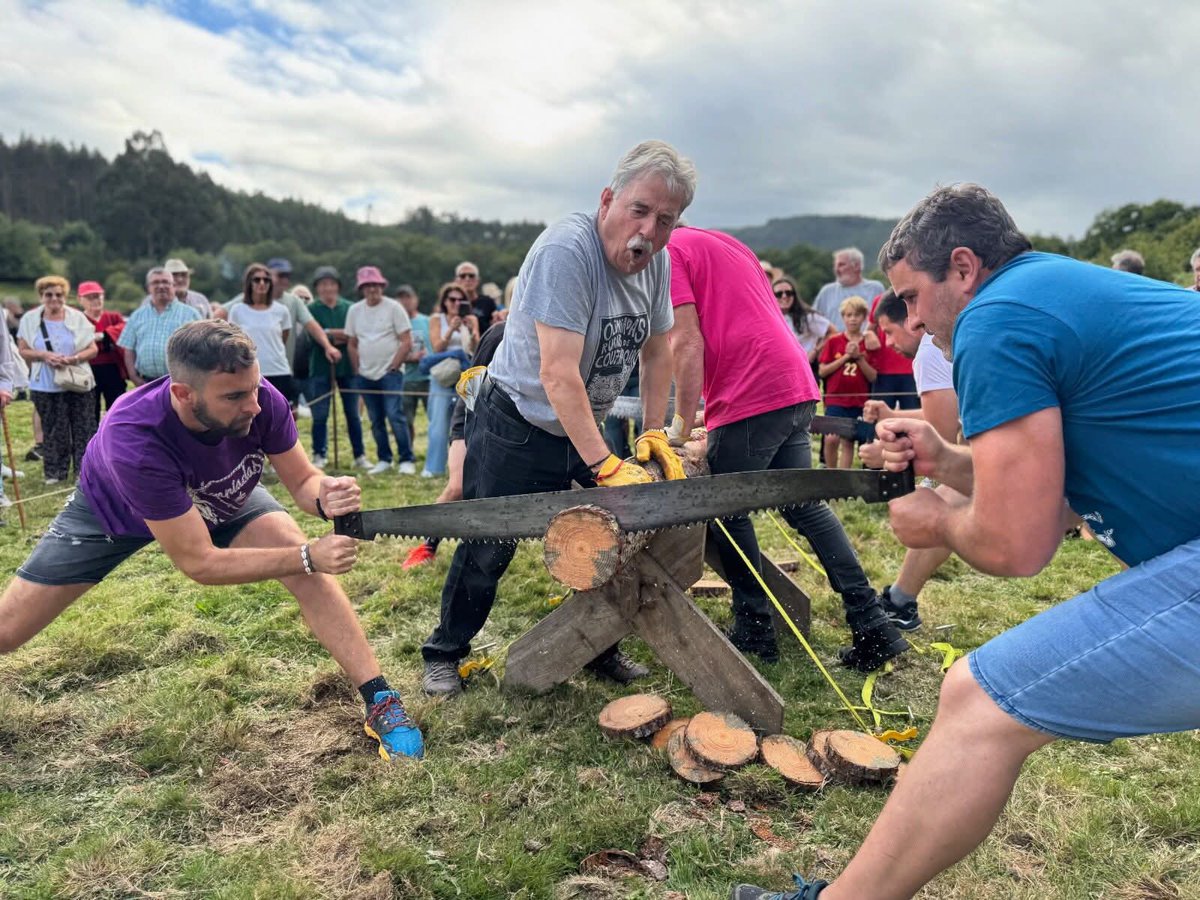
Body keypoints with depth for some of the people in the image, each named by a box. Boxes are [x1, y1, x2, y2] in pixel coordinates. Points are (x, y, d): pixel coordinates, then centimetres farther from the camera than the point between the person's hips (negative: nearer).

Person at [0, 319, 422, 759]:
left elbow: (302, 480, -20)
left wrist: (325, 495, -43)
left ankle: (379, 700, -12)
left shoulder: (262, 400, -35)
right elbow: (198, 562, -38)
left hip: (221, 498, 2)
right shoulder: (134, 439, -43)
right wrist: (307, 555, -44)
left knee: (309, 572, -20)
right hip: (112, 510, -2)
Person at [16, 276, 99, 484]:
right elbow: (22, 351, 4)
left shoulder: (78, 317, 1)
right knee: (53, 431, 6)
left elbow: (93, 349, 1)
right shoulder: (30, 319, 3)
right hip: (46, 387, 0)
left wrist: (74, 359, -16)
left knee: (83, 428, 2)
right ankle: (55, 472, 15)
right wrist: (44, 355, -14)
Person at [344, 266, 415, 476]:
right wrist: (357, 371, 7)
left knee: (395, 415, -13)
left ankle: (406, 460, -6)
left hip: (390, 373, -4)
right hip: (366, 376, 5)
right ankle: (384, 460, 19)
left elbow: (407, 342, -7)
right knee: (376, 420, 9)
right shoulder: (354, 311, 9)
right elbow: (352, 344, 14)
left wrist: (392, 367, -10)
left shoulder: (394, 308, -4)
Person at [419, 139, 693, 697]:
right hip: (516, 426, -7)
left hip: (585, 427, 7)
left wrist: (654, 433, 1)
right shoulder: (566, 251, -28)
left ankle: (600, 647, 29)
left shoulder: (655, 262, -4)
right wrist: (605, 468, -34)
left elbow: (657, 349, 8)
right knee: (488, 549, 3)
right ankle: (444, 654, 25)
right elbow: (557, 373, -34)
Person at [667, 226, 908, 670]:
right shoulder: (727, 243, 26)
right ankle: (873, 628, 13)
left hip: (749, 399, -9)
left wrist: (683, 426, -4)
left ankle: (755, 632, 16)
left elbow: (688, 342, -11)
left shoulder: (668, 252, -1)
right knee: (804, 504, 14)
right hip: (797, 388, 9)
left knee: (726, 513, 7)